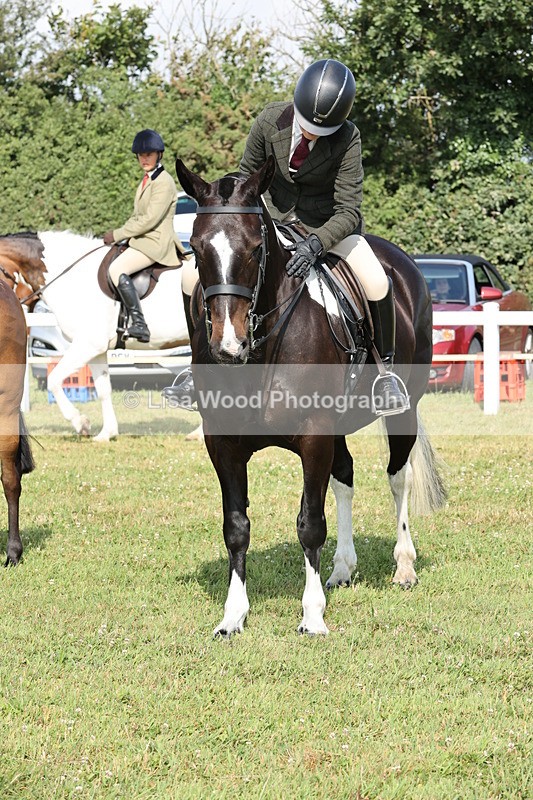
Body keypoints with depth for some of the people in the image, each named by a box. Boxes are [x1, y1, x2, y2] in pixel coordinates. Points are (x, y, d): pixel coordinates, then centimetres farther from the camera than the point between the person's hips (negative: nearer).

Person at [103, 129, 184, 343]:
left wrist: (117, 235, -15)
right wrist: (118, 234, 7)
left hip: (156, 243, -11)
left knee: (117, 269, -28)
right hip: (141, 240, 11)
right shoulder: (146, 181, 16)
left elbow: (150, 220, -20)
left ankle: (139, 323, -30)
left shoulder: (164, 182, -14)